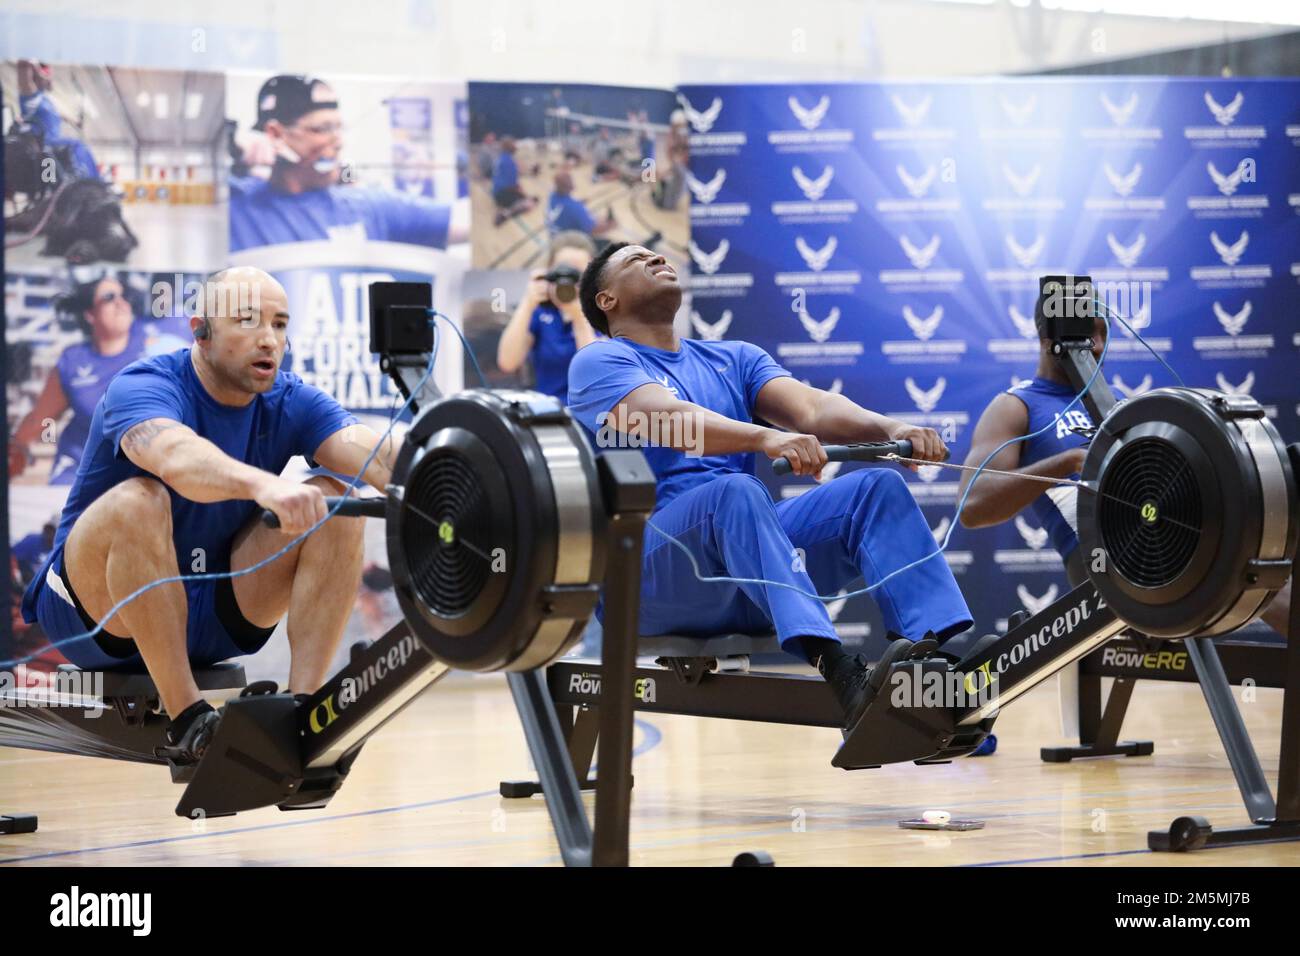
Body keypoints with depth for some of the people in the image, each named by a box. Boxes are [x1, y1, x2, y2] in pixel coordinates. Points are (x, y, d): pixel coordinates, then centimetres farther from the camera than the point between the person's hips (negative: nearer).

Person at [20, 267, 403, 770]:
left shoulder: (289, 402, -4)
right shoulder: (143, 387, -19)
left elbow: (367, 451, -24)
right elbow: (176, 456, -44)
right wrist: (265, 486, -63)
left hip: (209, 615, 5)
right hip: (97, 610, -5)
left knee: (337, 502, -13)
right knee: (137, 503, -35)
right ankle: (186, 720, -29)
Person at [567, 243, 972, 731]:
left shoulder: (733, 358, 23)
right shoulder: (599, 362, 5)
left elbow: (812, 408, 4)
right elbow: (669, 419, -17)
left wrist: (890, 428, -17)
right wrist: (765, 438, -36)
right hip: (647, 576, -6)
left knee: (879, 487, -13)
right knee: (735, 490, -35)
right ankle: (838, 674, -54)